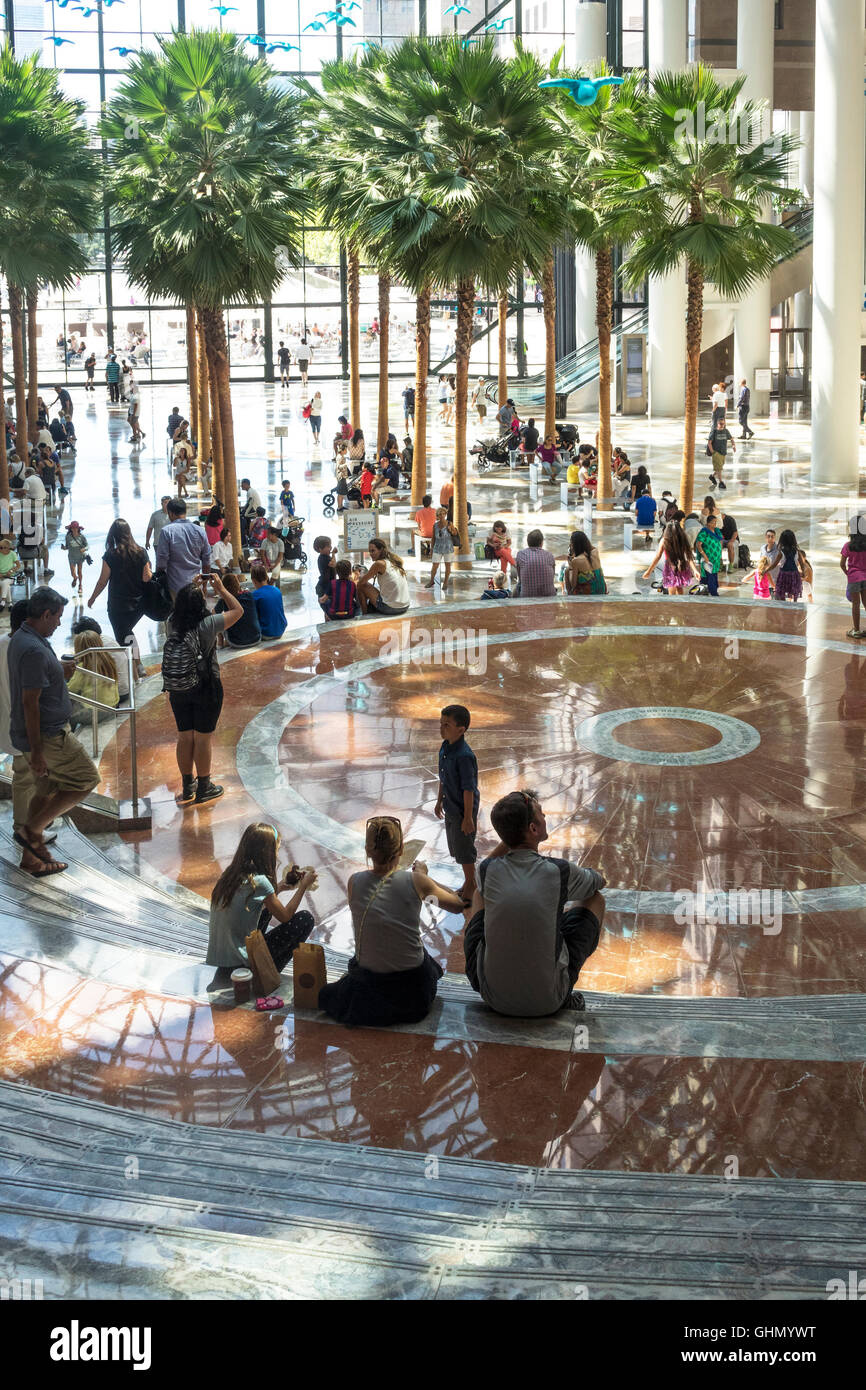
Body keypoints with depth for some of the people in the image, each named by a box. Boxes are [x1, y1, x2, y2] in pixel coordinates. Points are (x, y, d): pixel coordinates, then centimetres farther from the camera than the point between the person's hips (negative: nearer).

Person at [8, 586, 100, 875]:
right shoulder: (34, 650, -24)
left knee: (45, 790, 17)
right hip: (48, 735, -10)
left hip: (41, 734, 10)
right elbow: (29, 702, -25)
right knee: (86, 779, 1)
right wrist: (36, 750, -23)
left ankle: (33, 857, 24)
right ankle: (31, 830, 2)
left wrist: (59, 672, 16)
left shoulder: (21, 639, 9)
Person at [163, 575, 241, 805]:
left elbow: (183, 608, 16)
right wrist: (221, 589, 1)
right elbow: (237, 610, -7)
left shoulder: (171, 624, -9)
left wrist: (195, 589, 15)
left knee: (184, 737, 16)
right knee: (203, 738, 8)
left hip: (178, 691, 4)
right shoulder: (207, 625, -21)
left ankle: (187, 787, 29)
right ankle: (203, 788, 20)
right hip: (206, 689, -4)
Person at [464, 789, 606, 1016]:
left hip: (493, 998, 2)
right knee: (595, 899, 17)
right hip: (548, 1002, -2)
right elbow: (600, 882, 11)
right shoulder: (561, 871, -15)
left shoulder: (487, 871, -9)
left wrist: (506, 841, 8)